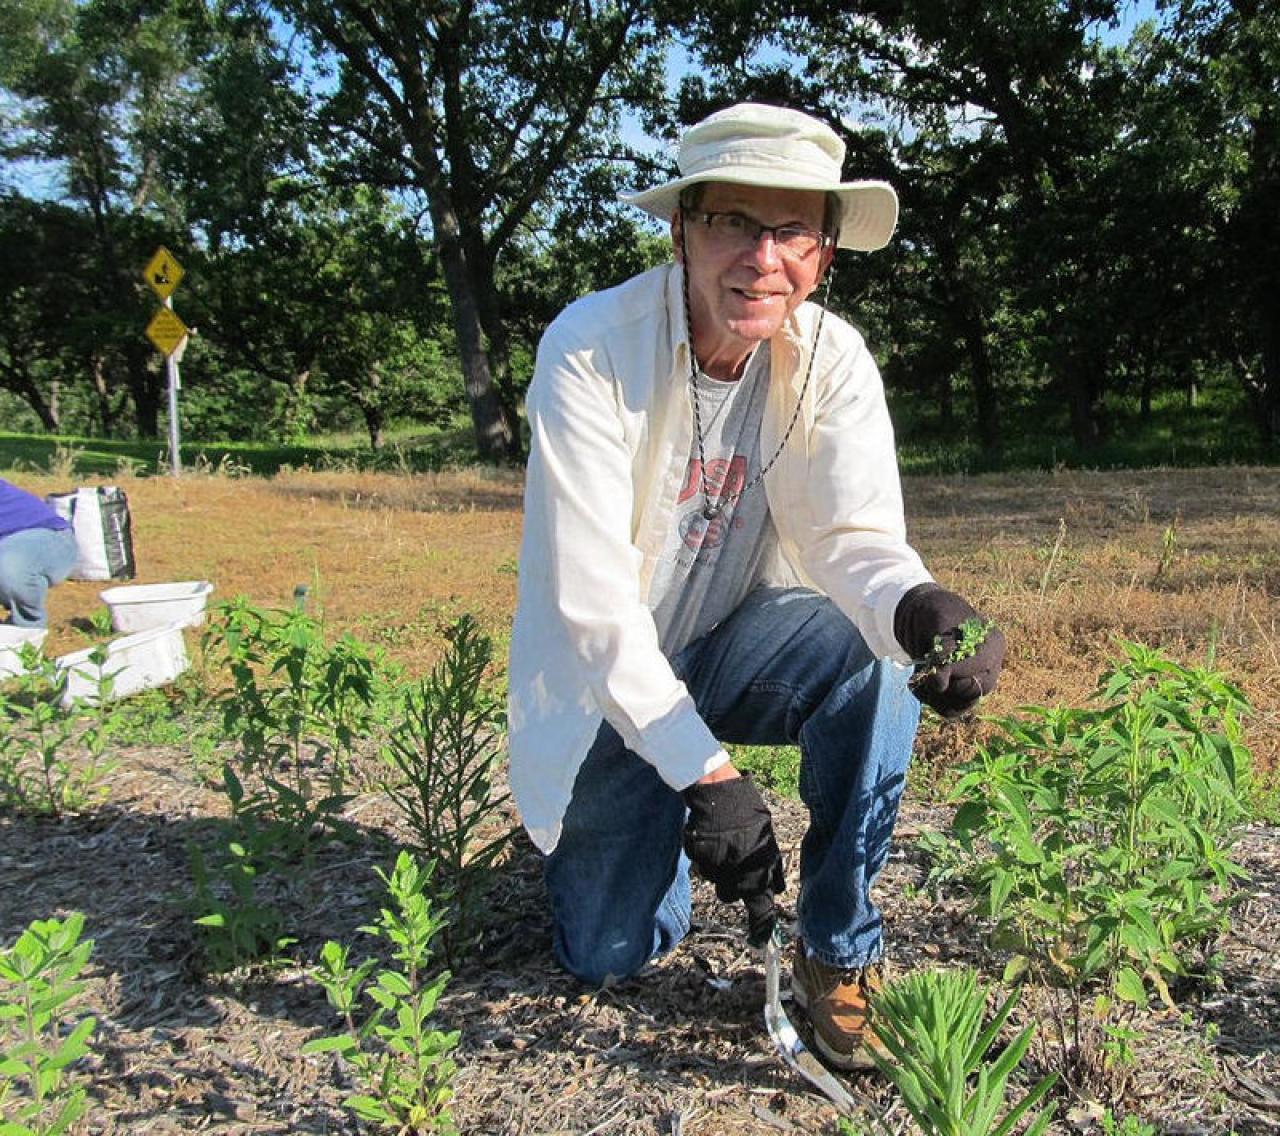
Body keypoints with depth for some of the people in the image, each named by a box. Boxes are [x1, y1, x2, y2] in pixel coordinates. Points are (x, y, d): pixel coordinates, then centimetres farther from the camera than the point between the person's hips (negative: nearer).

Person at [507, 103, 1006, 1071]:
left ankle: (838, 954, -10)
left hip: (731, 645, 3)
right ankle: (592, 836, 32)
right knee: (613, 955, -3)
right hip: (603, 678, -2)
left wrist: (918, 609, -46)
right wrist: (703, 768, -33)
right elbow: (589, 599, -28)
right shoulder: (591, 349, -25)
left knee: (878, 652, -29)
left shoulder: (834, 360, -13)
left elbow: (854, 535, -22)